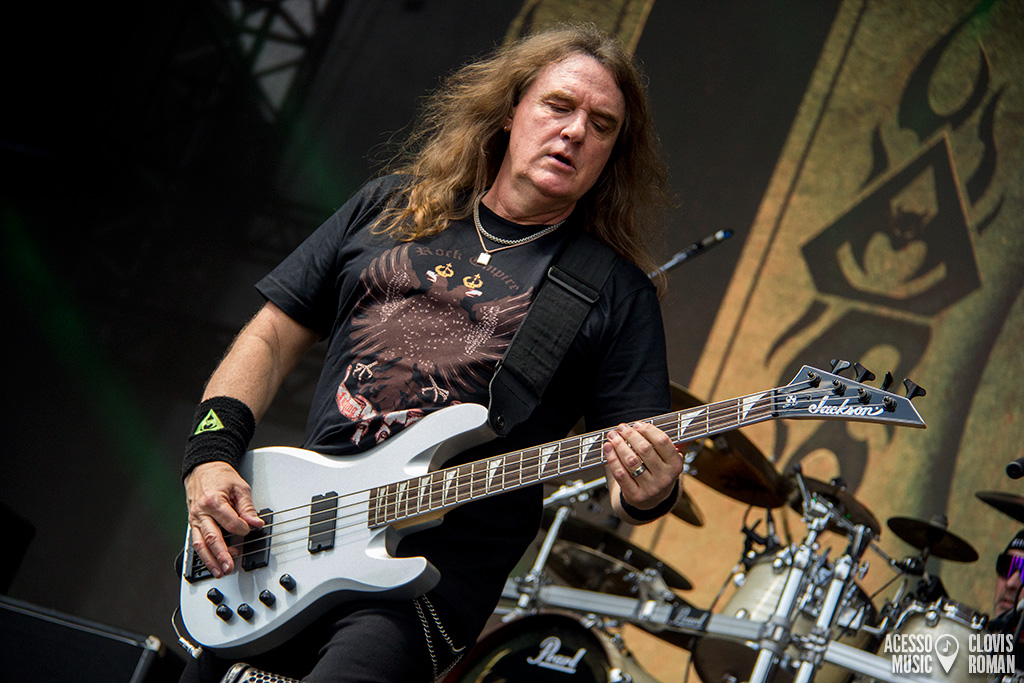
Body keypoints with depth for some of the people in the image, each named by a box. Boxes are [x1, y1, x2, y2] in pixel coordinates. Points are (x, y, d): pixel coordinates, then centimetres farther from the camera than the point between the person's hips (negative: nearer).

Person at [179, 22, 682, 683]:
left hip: (429, 583, -4)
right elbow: (272, 337, 13)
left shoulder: (618, 293, 1)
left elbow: (634, 467, -1)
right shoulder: (390, 207, 11)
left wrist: (647, 494, -25)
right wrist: (212, 453, -2)